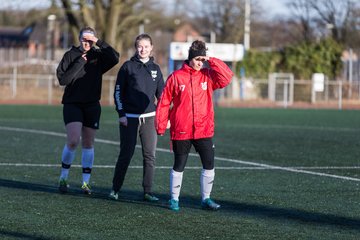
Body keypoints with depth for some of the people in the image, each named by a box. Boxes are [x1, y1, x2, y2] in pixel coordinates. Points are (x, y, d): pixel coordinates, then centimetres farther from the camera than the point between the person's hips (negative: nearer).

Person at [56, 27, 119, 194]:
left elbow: (115, 58, -15)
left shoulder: (98, 56, 5)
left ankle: (86, 182, 13)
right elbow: (62, 79, -9)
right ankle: (63, 178, 3)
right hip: (72, 104, -2)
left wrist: (99, 43, -15)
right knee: (73, 141, -14)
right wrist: (80, 63, -12)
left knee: (88, 143, 5)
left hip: (92, 105, 2)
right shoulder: (70, 55, 1)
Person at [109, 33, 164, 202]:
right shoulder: (128, 66, 1)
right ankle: (115, 189, 8)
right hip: (129, 118, -3)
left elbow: (161, 94, 15)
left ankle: (148, 192, 4)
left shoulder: (155, 69, 11)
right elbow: (118, 91, 1)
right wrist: (121, 114, -6)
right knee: (126, 154, -2)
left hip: (150, 117, 3)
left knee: (150, 155, 0)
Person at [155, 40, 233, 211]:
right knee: (179, 166, 8)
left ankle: (206, 199, 15)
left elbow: (227, 77, -8)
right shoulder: (176, 77, -4)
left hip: (204, 131, 3)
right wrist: (161, 126, -4)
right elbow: (164, 102, -2)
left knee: (209, 165, 3)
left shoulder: (207, 75, 5)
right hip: (181, 132, -3)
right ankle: (174, 199, 20)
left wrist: (212, 61, -11)